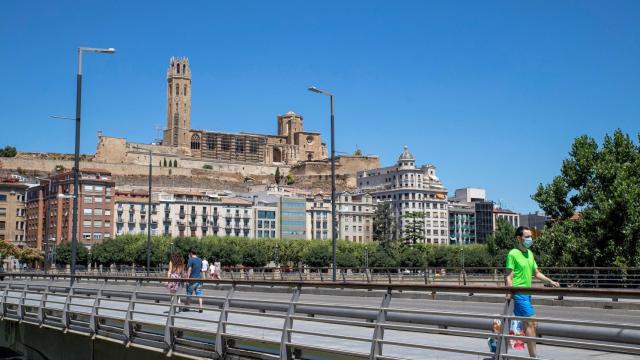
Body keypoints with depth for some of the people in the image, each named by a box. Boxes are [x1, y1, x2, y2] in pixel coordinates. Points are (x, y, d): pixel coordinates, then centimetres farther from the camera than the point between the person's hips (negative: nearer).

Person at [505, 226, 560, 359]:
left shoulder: (529, 253, 15)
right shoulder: (513, 254, -10)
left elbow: (537, 273, 22)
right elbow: (509, 277, -13)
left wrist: (550, 281, 11)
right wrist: (510, 293, -21)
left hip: (527, 293, 9)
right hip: (519, 293, -9)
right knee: (530, 323, -11)